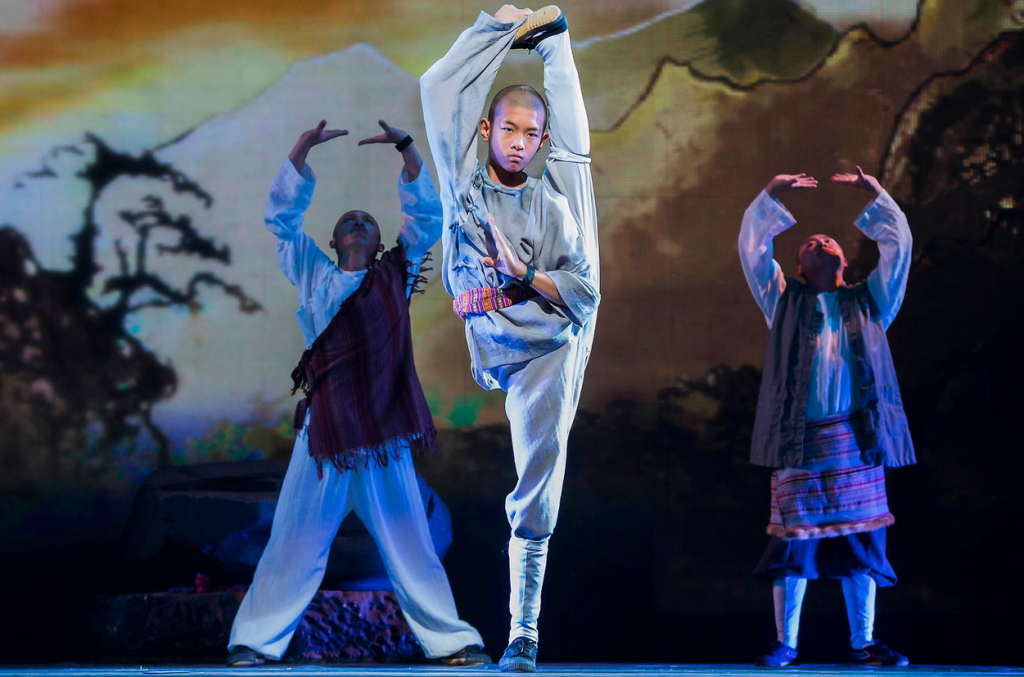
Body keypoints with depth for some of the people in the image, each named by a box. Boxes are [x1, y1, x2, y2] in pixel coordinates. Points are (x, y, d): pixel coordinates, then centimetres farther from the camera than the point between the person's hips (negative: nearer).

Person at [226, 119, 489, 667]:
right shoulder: (315, 278, 12)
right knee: (295, 544, 0)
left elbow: (427, 215, 12)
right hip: (324, 435, -1)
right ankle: (254, 641, 7)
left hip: (385, 439, 1)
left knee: (411, 547, 6)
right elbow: (281, 216, 9)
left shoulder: (396, 275, 14)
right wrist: (303, 149, 3)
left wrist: (406, 149, 4)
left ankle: (452, 640, 10)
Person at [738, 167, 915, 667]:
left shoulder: (868, 302, 20)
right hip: (799, 439, -1)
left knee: (861, 541, 2)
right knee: (793, 540, -3)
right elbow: (752, 249, 11)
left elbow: (899, 244, 15)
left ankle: (863, 643, 9)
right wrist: (772, 196, 6)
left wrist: (874, 194, 11)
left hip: (857, 440, 1)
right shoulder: (786, 302, 17)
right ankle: (786, 643, 4)